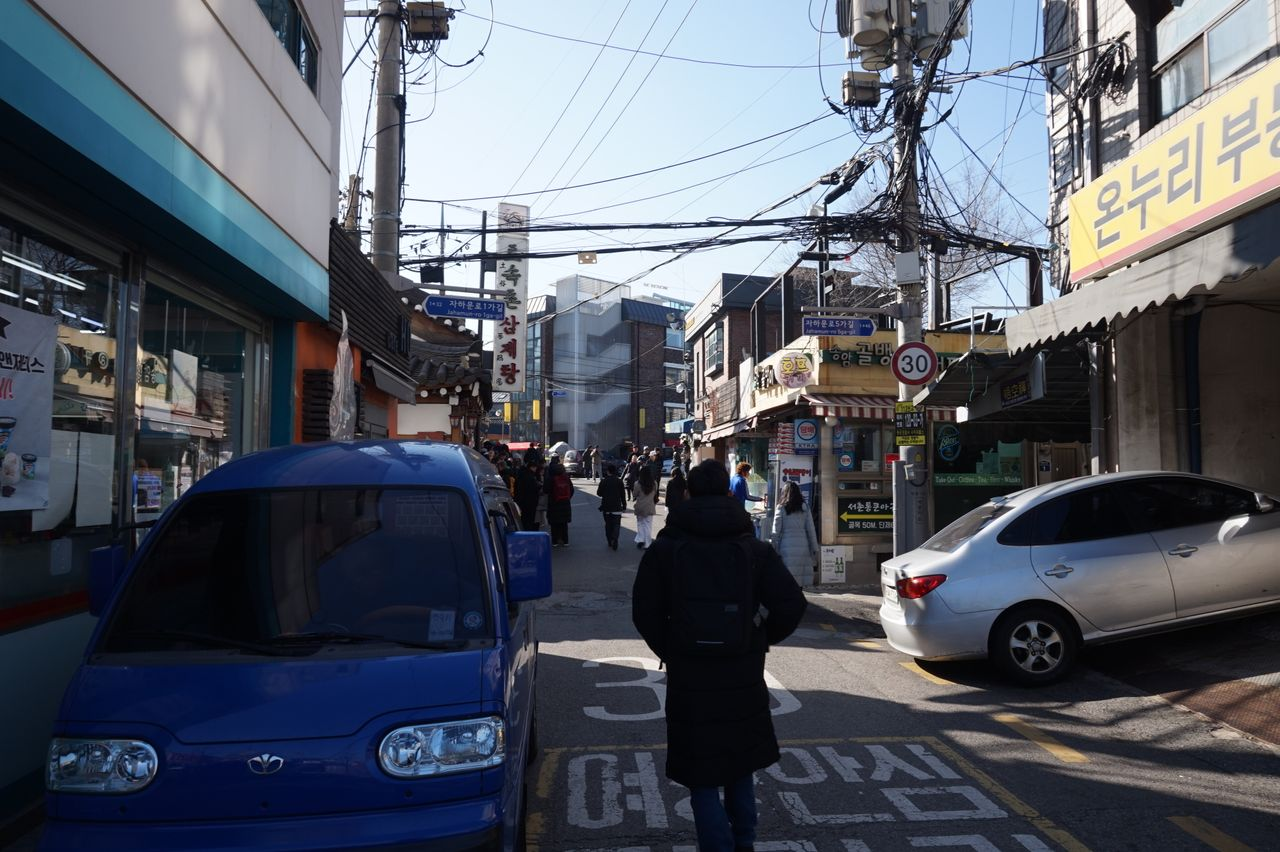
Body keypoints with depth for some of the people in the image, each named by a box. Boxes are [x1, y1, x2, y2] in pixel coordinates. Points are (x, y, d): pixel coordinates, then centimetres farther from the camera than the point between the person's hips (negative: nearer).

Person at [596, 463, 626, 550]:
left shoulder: (603, 481, -5)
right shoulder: (619, 481, -5)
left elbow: (599, 493, 0)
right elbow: (623, 494, -1)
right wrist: (624, 506, 6)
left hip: (606, 507, 1)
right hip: (617, 507, -1)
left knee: (608, 524, 14)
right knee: (616, 524, 0)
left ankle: (609, 541, 18)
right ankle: (614, 539, -20)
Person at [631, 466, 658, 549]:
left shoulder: (637, 484, -15)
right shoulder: (654, 484, -8)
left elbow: (634, 495, -3)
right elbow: (655, 494, 5)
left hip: (640, 507, -1)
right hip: (650, 507, 1)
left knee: (640, 523, 17)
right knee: (648, 525, 8)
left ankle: (640, 539, 5)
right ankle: (647, 544, 10)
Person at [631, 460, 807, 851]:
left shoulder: (665, 548, -6)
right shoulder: (754, 548, -2)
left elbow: (644, 612, -9)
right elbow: (791, 604, -7)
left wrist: (669, 651, 4)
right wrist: (760, 639, 6)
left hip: (689, 678, -3)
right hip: (744, 676, 3)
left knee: (702, 778, 7)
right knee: (740, 766, 22)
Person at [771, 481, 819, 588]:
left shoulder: (781, 508, 2)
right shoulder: (805, 508, 8)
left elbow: (776, 532, 0)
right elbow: (811, 530, 6)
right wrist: (815, 550, 10)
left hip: (787, 549, -2)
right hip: (803, 547, 2)